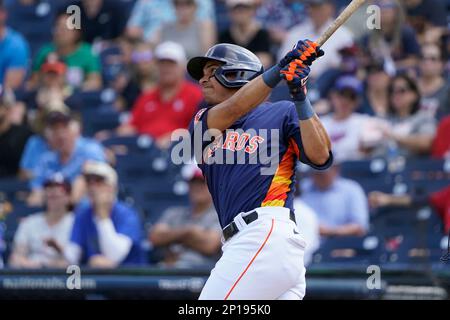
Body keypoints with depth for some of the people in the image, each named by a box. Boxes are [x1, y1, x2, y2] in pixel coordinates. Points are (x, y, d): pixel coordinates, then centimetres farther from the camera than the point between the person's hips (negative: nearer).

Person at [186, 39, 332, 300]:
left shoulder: (282, 113, 11)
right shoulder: (202, 122, 24)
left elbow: (320, 156, -3)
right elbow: (232, 110, 1)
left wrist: (300, 98, -10)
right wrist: (279, 70, -11)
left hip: (267, 232, -6)